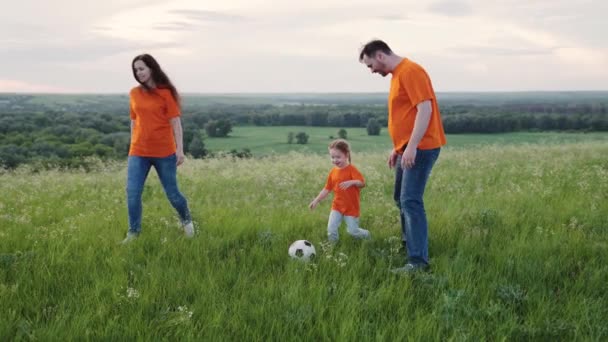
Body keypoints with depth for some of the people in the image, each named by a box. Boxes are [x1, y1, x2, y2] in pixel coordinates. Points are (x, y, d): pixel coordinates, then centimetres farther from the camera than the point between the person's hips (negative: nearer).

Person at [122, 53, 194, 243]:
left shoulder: (165, 92, -6)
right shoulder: (134, 93, 7)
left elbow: (175, 122, -6)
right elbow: (134, 121, 14)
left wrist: (180, 149, -10)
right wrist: (132, 146, 15)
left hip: (164, 152, -3)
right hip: (138, 153, 3)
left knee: (172, 193, 7)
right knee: (132, 193, -4)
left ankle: (186, 220, 34)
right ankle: (133, 233, 10)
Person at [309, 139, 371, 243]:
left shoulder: (351, 169, -13)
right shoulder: (333, 172, 3)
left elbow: (362, 183, -22)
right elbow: (327, 189, 10)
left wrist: (352, 182, -40)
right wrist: (316, 200, 6)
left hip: (351, 207, -4)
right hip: (337, 206, 4)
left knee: (353, 231, 2)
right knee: (331, 229, -9)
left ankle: (367, 236, 31)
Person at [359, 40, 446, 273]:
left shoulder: (410, 71, -14)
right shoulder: (397, 74, 17)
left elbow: (425, 109, -22)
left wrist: (412, 146, -26)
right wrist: (397, 147, 22)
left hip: (420, 148, -10)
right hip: (407, 149, 10)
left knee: (410, 201, -16)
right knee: (401, 199, 19)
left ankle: (418, 260, -16)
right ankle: (409, 243, 35)